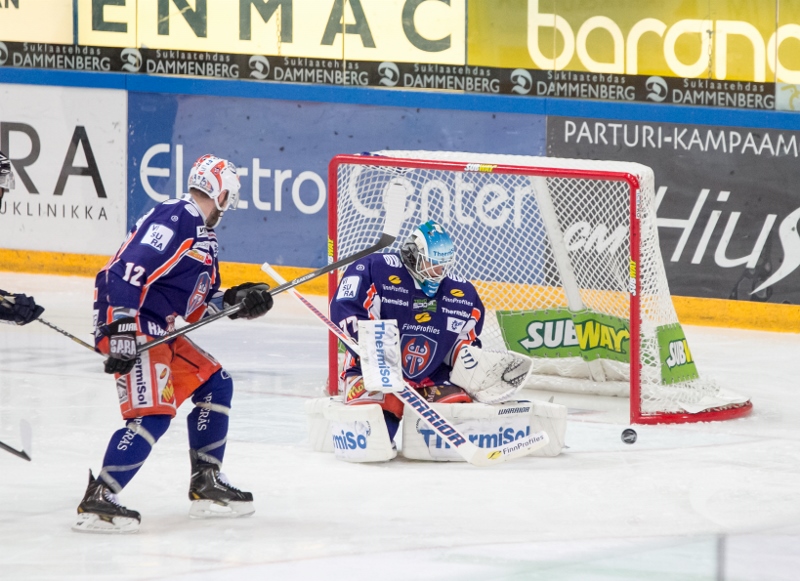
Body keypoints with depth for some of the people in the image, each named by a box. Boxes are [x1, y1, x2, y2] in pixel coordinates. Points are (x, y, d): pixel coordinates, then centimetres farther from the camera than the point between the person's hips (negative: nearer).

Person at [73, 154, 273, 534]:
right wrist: (121, 331, -31)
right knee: (153, 413, -20)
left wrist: (236, 301, 3)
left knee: (215, 385, 16)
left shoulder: (202, 236, 18)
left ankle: (206, 486, 22)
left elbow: (199, 305, 20)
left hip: (158, 330, 11)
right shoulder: (173, 221, -15)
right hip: (129, 327, -11)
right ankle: (97, 502, -20)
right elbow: (127, 272, -25)